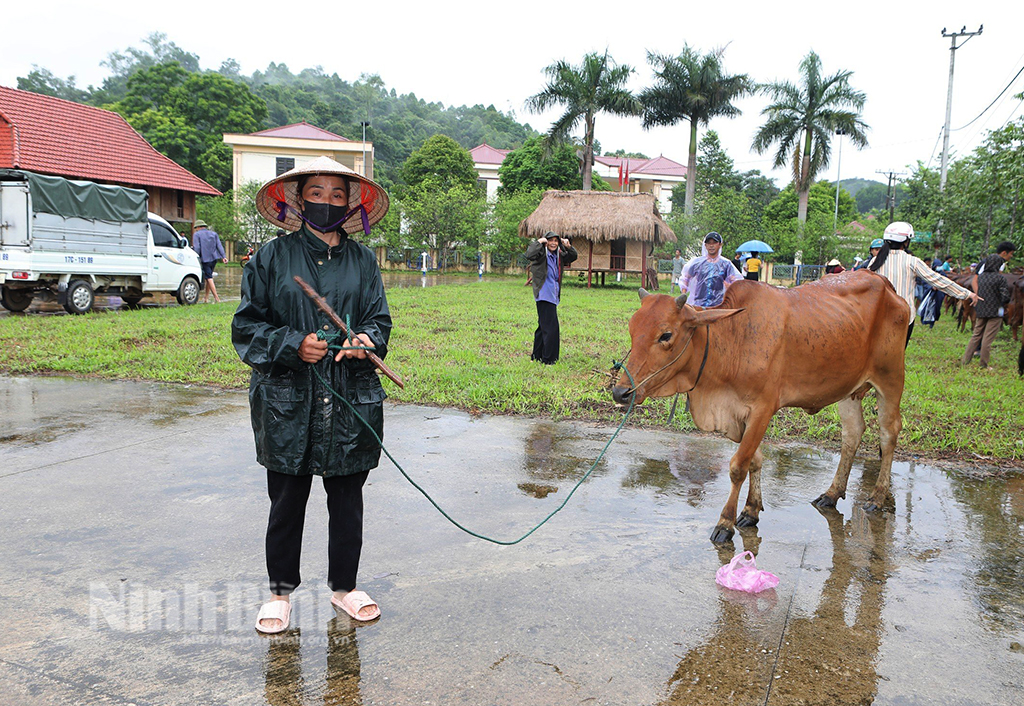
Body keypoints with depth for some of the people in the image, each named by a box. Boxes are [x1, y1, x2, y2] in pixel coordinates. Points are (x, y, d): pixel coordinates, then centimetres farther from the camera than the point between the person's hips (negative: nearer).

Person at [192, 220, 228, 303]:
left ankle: (216, 298, -14)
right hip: (214, 258, 6)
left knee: (209, 278, -5)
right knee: (209, 277, 16)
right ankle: (206, 297, 19)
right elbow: (219, 245, 5)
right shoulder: (213, 233, 14)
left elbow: (197, 248, -11)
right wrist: (223, 256, -1)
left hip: (205, 259, -6)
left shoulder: (196, 234, 0)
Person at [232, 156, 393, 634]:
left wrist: (368, 339, -13)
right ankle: (280, 590, 30)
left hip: (351, 400, 2)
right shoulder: (272, 258, 3)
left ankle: (344, 585, 31)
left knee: (347, 498, 11)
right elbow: (247, 326, 2)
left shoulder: (362, 260, 9)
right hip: (288, 401, -2)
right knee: (287, 499, 9)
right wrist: (294, 345, -15)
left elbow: (380, 318, 10)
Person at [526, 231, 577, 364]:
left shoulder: (558, 255, 13)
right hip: (544, 295, -9)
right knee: (551, 327, -9)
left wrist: (568, 246, 8)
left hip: (553, 296, 9)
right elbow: (529, 255, -29)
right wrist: (539, 242, -20)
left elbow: (573, 257, 25)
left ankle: (536, 356, 26)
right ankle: (548, 359, -2)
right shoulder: (541, 253, -9)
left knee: (543, 326, 16)